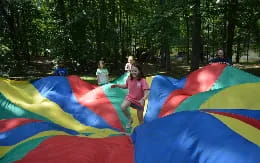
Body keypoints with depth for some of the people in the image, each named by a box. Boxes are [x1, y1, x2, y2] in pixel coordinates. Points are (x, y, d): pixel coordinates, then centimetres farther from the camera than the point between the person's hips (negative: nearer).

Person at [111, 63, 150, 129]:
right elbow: (126, 86, 12)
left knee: (140, 119, 8)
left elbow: (147, 92, -31)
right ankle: (130, 119, 0)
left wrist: (143, 99, -49)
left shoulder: (142, 80, -25)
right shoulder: (129, 79, -9)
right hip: (130, 97, 3)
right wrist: (117, 85, -1)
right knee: (123, 107, -27)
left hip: (139, 101, -3)